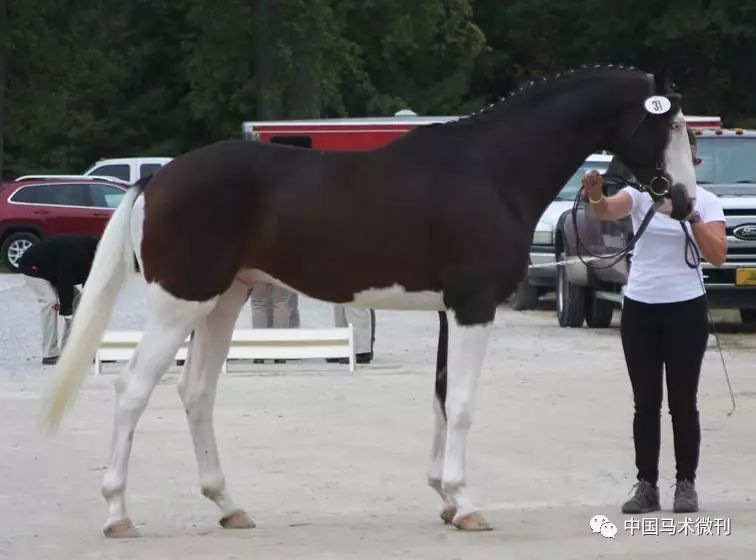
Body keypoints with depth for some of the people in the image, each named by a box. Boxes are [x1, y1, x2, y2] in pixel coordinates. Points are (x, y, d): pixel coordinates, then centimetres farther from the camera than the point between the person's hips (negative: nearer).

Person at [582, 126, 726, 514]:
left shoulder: (705, 201, -2)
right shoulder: (640, 194, 0)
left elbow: (717, 256, -14)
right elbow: (608, 211, -22)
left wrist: (692, 217, -25)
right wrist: (595, 197, -45)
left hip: (685, 308, -2)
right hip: (640, 308, 2)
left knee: (683, 402, 1)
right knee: (645, 402, 6)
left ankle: (686, 483, 9)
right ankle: (646, 485, 10)